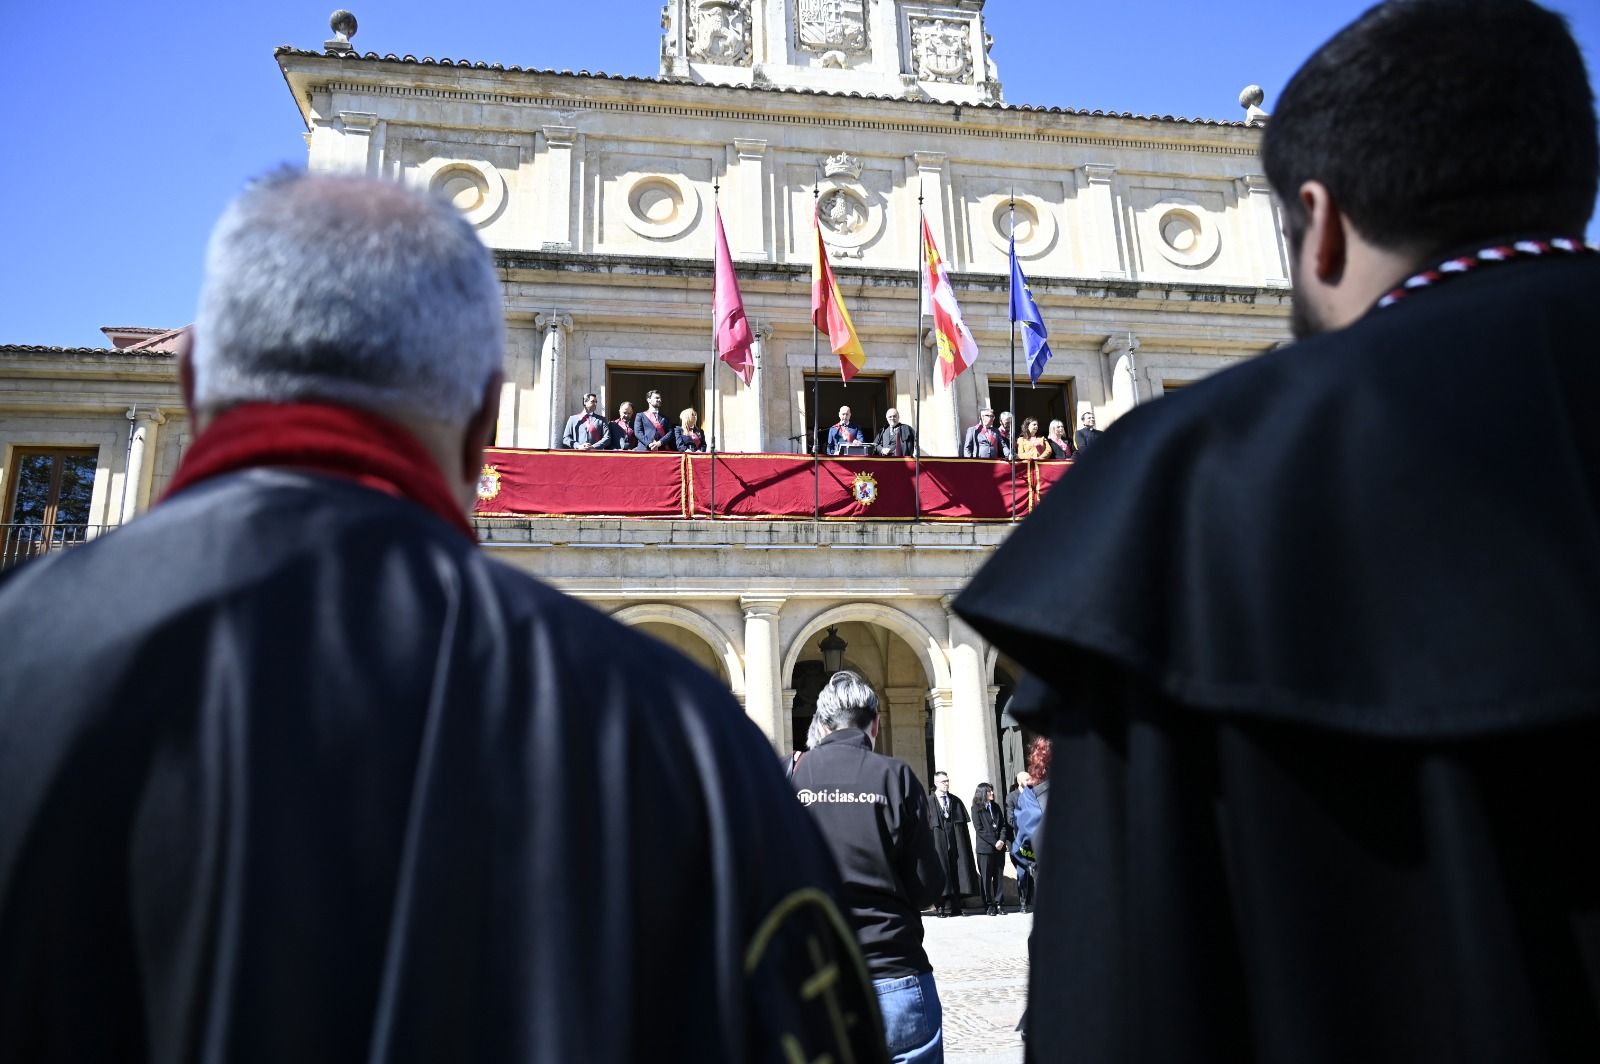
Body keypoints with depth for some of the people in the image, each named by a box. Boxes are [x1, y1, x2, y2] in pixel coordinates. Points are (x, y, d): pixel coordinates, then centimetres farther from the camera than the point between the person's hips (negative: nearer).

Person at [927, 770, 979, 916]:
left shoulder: (956, 801, 13)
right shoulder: (929, 803, 2)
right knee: (943, 870, -5)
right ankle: (945, 906, -1)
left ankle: (957, 906, 7)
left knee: (958, 870, 2)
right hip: (939, 842, -3)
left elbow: (964, 822, 11)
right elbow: (927, 825, -2)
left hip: (956, 841, 3)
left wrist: (964, 842, 3)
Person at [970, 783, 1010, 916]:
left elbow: (1003, 825, 11)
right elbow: (979, 829, -7)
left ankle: (997, 904, 9)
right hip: (985, 848, -4)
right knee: (986, 877, -2)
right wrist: (994, 842, -11)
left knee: (998, 877, 4)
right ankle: (988, 905, 4)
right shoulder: (976, 809, -1)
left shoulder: (996, 807, 15)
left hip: (999, 848, 5)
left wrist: (1002, 840, -6)